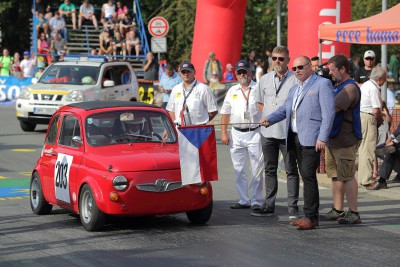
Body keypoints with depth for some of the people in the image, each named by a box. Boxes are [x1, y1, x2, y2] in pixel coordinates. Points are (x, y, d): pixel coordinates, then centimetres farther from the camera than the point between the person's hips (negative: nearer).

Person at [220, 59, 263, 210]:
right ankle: (244, 200, 14)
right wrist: (223, 133, 6)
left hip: (255, 133, -4)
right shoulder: (232, 91, 13)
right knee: (239, 170, 7)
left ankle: (256, 201, 0)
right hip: (236, 134, 4)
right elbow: (225, 113, 15)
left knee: (257, 169, -5)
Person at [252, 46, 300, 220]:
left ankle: (293, 208, 2)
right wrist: (268, 116, 9)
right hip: (268, 132, 5)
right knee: (270, 170, 12)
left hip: (288, 132, -5)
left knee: (291, 171, 0)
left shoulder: (296, 80, -6)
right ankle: (268, 206, 19)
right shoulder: (265, 80, 10)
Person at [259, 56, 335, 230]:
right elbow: (284, 109, 21)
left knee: (308, 175, -13)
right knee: (306, 177, 8)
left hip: (311, 139, -8)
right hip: (295, 138, 8)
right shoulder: (294, 90, 25)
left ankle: (311, 217, -12)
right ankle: (311, 215, 11)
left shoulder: (322, 84, -2)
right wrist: (269, 119, 0)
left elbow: (328, 112, -9)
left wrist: (322, 138, -17)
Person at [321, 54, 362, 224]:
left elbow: (332, 109, -24)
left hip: (345, 140, -10)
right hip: (332, 139, 10)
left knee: (347, 176, -8)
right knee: (335, 176, 13)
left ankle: (354, 213, -5)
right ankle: (337, 210, 21)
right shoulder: (336, 87, 18)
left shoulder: (350, 88, -15)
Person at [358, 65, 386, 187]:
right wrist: (380, 120, -3)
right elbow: (376, 110, -20)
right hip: (368, 118, -10)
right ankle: (367, 179, -6)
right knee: (369, 149, -7)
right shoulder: (374, 89, -15)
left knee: (363, 148, 15)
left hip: (360, 115, 10)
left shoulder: (366, 85, 16)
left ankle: (363, 177, 20)